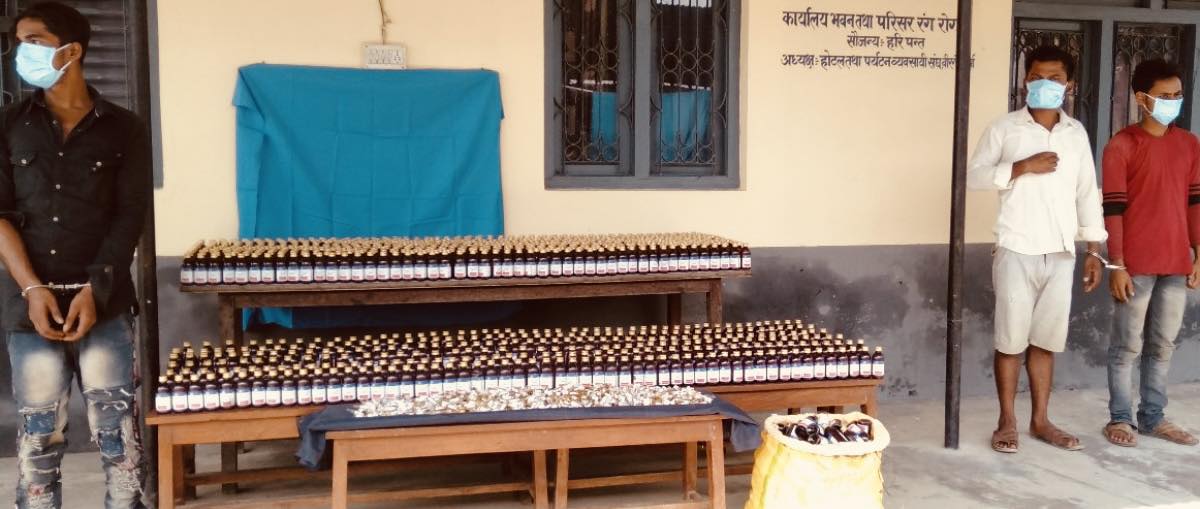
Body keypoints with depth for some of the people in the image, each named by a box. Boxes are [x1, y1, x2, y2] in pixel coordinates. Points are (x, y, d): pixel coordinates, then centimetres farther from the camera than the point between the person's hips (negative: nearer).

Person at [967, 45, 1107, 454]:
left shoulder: (1077, 134, 10)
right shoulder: (1004, 128, -1)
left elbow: (1087, 193, 12)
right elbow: (974, 176, -7)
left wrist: (1094, 250, 9)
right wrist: (1023, 167, -17)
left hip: (1061, 254, 4)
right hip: (1017, 251, -3)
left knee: (1046, 340, 11)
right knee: (1012, 340, 2)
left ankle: (1040, 420, 21)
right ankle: (1007, 422, 13)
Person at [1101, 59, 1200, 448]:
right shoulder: (1122, 146, -7)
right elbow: (1113, 209, -9)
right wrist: (1117, 265, -13)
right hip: (1136, 265, -5)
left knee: (1163, 345, 12)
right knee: (1127, 345, 3)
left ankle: (1153, 417, 23)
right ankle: (1120, 418, 13)